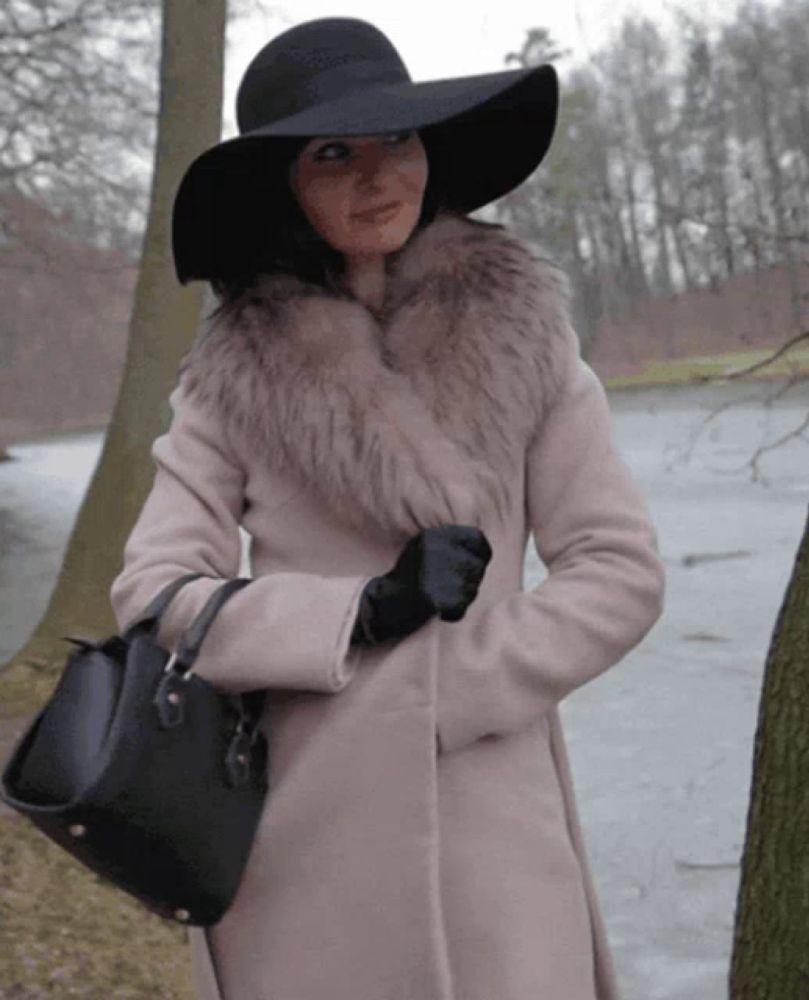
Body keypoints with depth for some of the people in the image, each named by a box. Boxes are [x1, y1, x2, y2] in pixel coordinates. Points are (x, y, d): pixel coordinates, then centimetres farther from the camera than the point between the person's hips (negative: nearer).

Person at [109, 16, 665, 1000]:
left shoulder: (517, 330, 0)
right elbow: (153, 587, -5)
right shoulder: (234, 370, -2)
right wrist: (368, 612, -15)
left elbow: (621, 568, 0)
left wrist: (463, 687, -10)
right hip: (301, 825, 0)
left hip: (493, 816, 1)